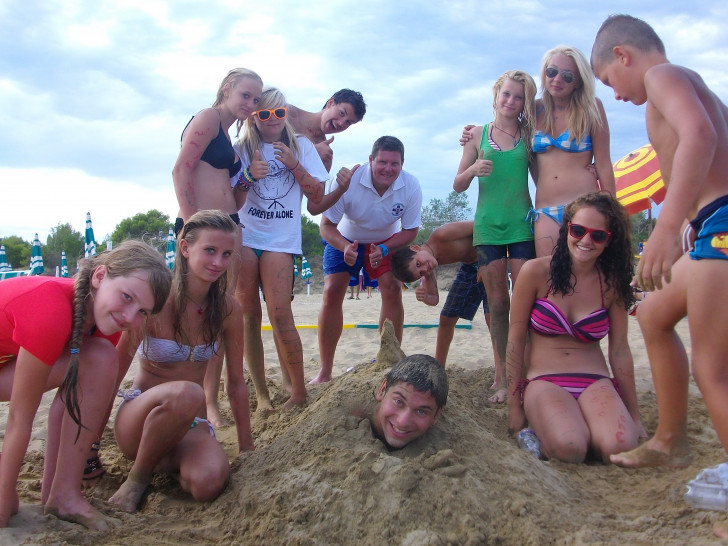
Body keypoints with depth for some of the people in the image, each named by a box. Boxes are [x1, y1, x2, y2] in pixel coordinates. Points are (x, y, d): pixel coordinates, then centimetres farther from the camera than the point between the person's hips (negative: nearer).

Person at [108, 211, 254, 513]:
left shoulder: (228, 309, -4)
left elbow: (236, 382, 5)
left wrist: (247, 448, 7)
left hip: (191, 425, 3)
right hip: (137, 418, -2)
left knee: (209, 483, -31)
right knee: (187, 393, -37)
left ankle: (166, 460, 3)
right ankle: (137, 479, -11)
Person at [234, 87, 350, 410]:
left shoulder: (301, 146, 9)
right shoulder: (242, 149, 8)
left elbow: (317, 196, 5)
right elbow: (232, 201, 3)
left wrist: (293, 165, -7)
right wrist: (249, 176, -15)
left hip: (280, 241, -1)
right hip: (242, 237, 1)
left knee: (279, 314, -13)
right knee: (248, 315, -1)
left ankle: (298, 391, -3)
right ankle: (260, 392, 7)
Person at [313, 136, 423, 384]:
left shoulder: (411, 186, -25)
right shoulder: (348, 180, -32)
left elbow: (410, 230, -14)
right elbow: (327, 226, -25)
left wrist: (383, 249, -32)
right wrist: (345, 248, -46)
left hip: (387, 242, 2)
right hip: (345, 240, -1)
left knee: (392, 289, -16)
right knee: (332, 292, -14)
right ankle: (324, 371, -7)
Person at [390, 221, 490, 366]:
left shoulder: (441, 235, -34)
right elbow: (434, 299, -8)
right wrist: (424, 297, -31)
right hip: (469, 266, 7)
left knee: (491, 315, -21)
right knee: (446, 318, 9)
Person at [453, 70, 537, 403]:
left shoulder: (529, 135, 9)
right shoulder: (478, 134, 9)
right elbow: (458, 186, 7)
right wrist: (473, 169, -10)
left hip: (522, 225, 0)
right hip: (487, 225, 0)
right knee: (497, 303, 2)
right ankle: (502, 377, 9)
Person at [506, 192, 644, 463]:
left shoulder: (612, 284, 3)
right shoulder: (536, 272, -4)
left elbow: (619, 351, 8)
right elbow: (515, 339, -1)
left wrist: (635, 416, 11)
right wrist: (514, 407, -1)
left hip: (595, 383, 2)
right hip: (544, 381, -2)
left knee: (620, 448, -28)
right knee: (569, 448, -31)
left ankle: (582, 426, 3)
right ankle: (543, 427, 2)